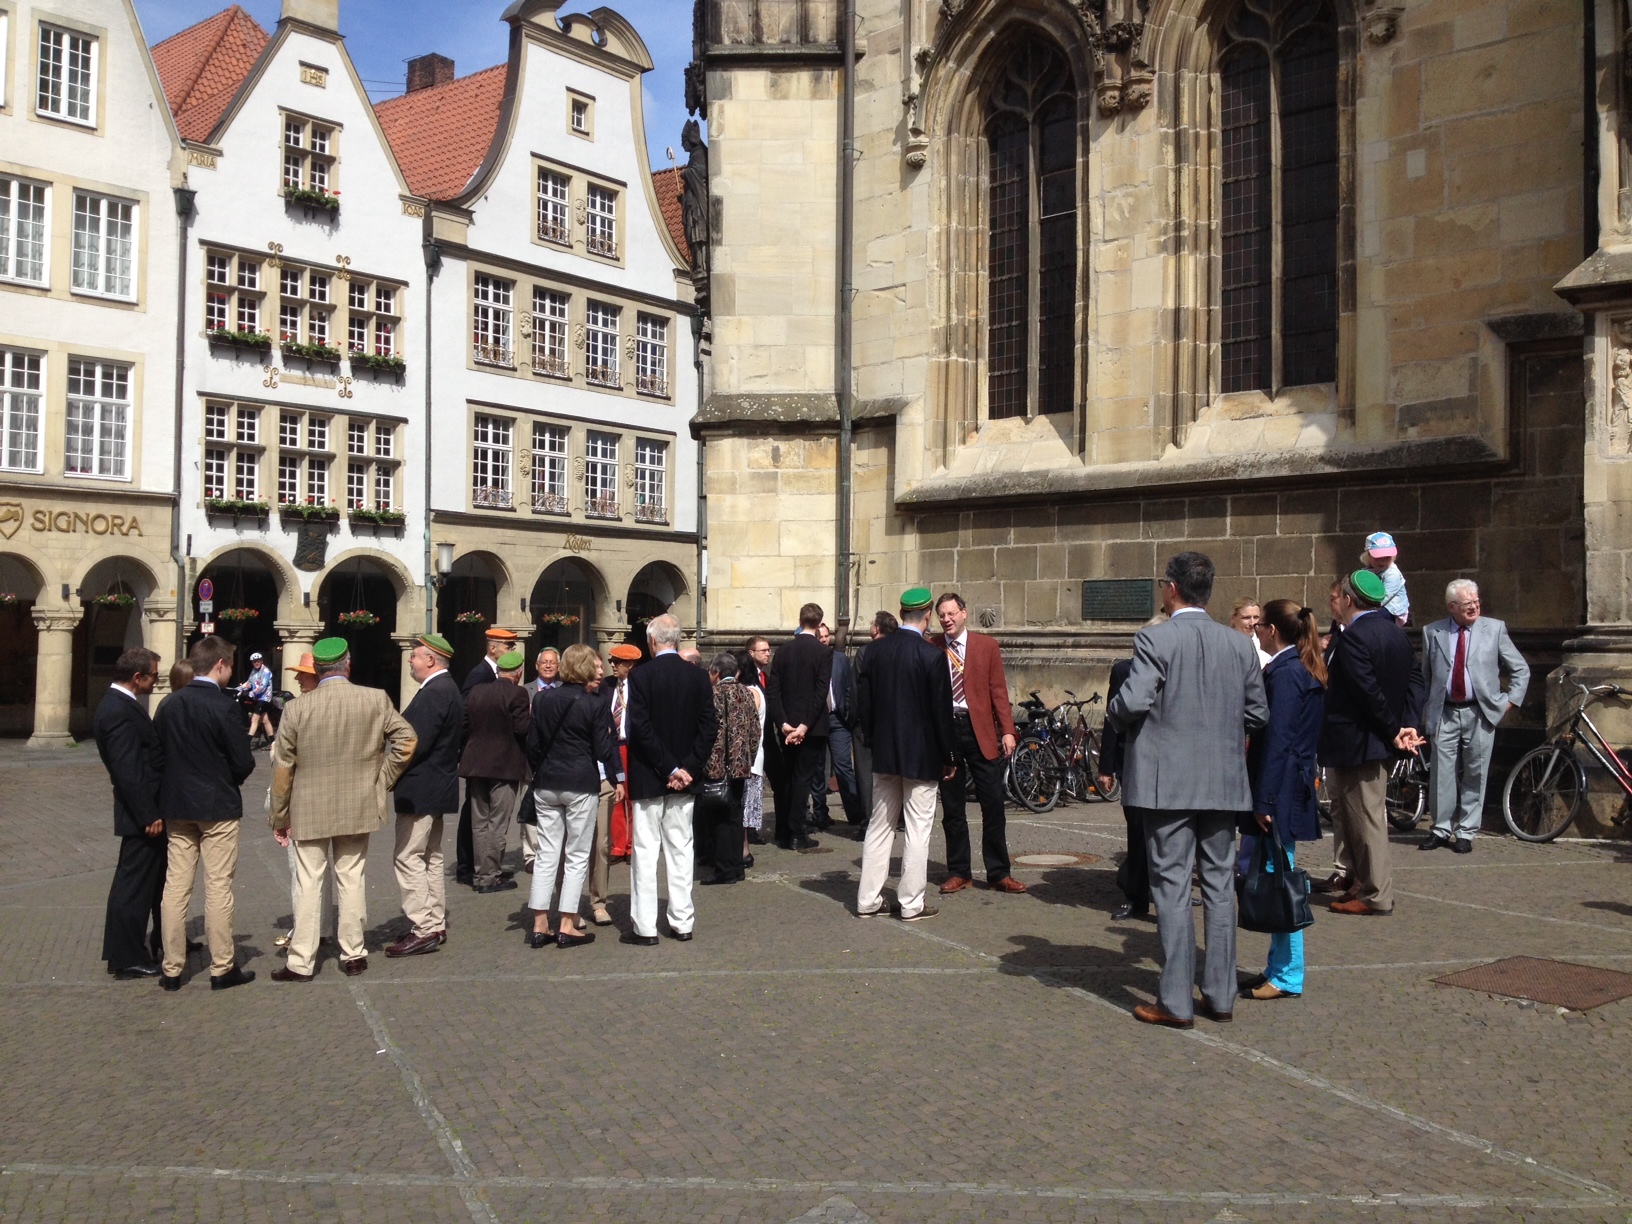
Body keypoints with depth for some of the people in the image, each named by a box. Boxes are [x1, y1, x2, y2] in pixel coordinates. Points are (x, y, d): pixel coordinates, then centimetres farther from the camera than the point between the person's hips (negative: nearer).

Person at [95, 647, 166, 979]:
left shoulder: (123, 704, 12)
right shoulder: (119, 711, -20)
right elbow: (127, 771, -24)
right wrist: (148, 815, -23)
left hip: (150, 809, 10)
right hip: (142, 814, -10)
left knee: (155, 880, 20)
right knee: (134, 884, -1)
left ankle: (162, 943, 34)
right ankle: (128, 960, 8)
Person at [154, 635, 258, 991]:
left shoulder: (168, 704, 1)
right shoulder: (224, 706, -15)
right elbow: (244, 762, -14)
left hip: (176, 806, 5)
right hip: (217, 807, -5)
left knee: (176, 886, 9)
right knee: (218, 887, 1)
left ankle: (172, 969, 14)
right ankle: (222, 968, 7)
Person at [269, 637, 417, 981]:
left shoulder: (297, 708, -8)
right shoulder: (376, 700, -6)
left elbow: (282, 768, -3)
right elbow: (406, 740, -5)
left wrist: (280, 817, 7)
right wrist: (381, 780, 6)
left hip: (310, 811, -1)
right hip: (358, 807, 1)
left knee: (308, 885, 5)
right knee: (351, 881, 11)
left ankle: (301, 962, 9)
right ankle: (353, 955, 18)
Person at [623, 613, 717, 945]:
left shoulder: (640, 676, -12)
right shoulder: (699, 677, 1)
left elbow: (640, 728, -17)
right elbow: (708, 728, -2)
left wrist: (670, 768, -13)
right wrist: (686, 768, -5)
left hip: (648, 778, -4)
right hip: (686, 778, 4)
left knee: (645, 851, 2)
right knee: (681, 849, 12)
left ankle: (645, 927, 4)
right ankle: (682, 923, 16)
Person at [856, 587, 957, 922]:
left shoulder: (873, 650, 0)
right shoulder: (933, 656, -14)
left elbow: (862, 700, 5)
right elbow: (942, 711, -11)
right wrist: (949, 756, -2)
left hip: (883, 753, 5)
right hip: (922, 756, -5)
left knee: (879, 826, 13)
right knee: (918, 830, 4)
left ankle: (868, 900, 17)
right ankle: (911, 904, 8)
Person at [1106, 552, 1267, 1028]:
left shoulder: (1155, 640, -11)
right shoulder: (1240, 645, 5)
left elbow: (1132, 703, -20)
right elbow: (1257, 713, 7)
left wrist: (1112, 714, 1)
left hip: (1168, 781, -5)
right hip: (1224, 783, 5)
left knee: (1172, 887, 1)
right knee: (1220, 885, 12)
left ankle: (1176, 1002, 5)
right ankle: (1221, 994, 19)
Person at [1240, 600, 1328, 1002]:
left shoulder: (1284, 674, -14)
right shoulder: (1306, 671, 15)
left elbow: (1275, 741, -18)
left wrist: (1264, 800, -18)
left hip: (1280, 791, -10)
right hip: (1295, 787, 10)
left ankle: (1287, 977, 4)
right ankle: (1279, 968, 20)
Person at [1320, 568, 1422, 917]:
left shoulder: (1353, 637, -18)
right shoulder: (1397, 633, 10)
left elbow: (1368, 690, -23)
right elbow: (1412, 682, 10)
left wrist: (1394, 729, -14)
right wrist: (1404, 725, 4)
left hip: (1357, 741, -9)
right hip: (1381, 741, 10)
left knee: (1365, 817, -2)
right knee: (1368, 814, 18)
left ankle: (1375, 895, 4)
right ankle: (1365, 883, 27)